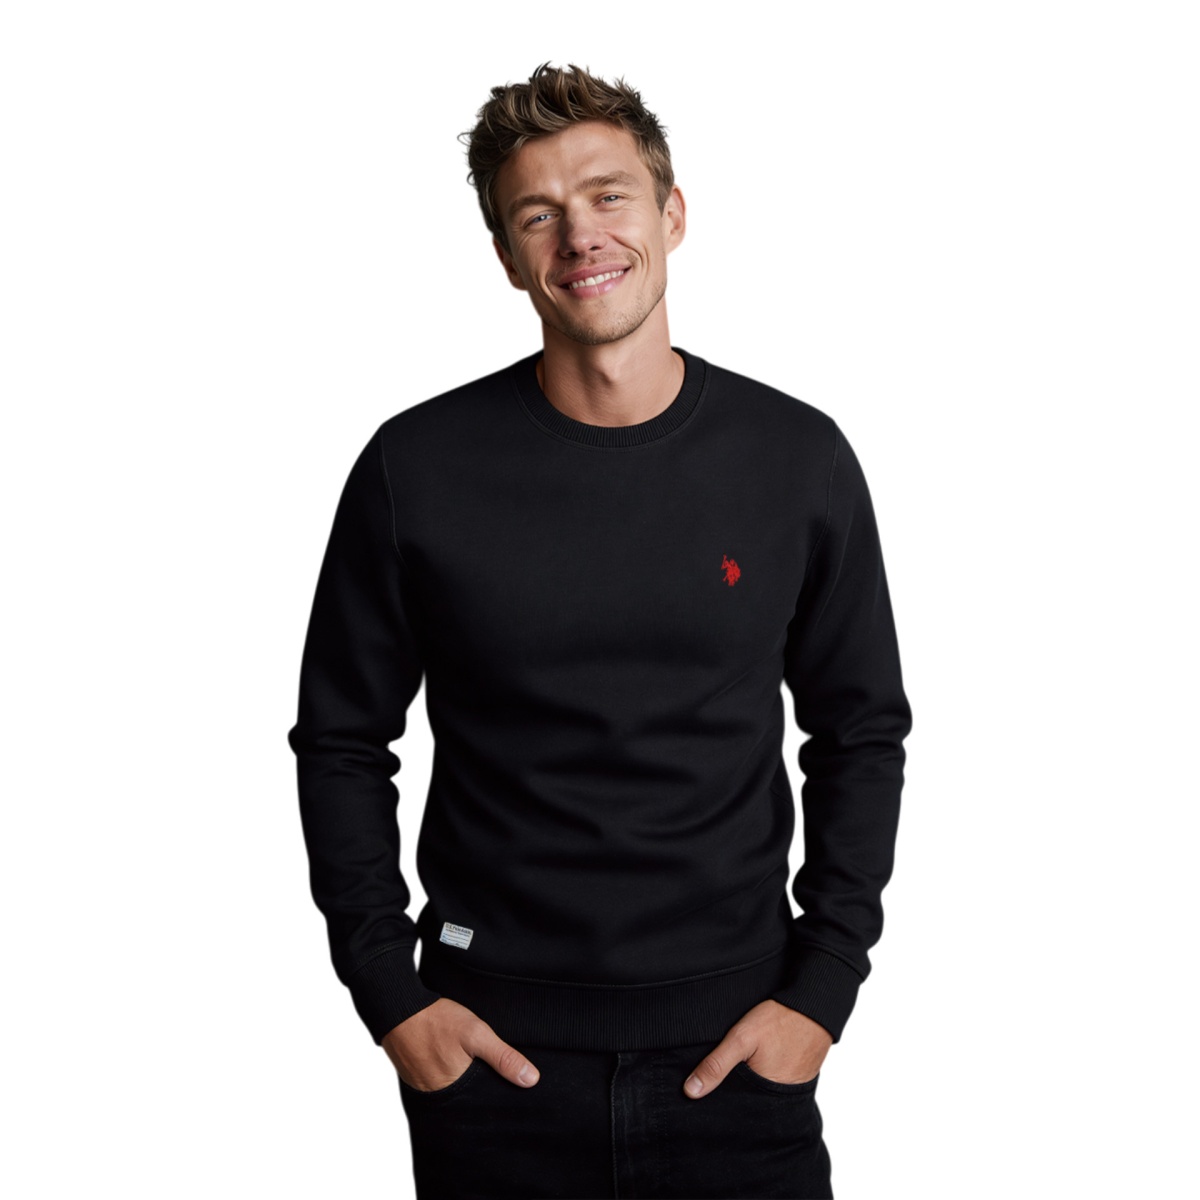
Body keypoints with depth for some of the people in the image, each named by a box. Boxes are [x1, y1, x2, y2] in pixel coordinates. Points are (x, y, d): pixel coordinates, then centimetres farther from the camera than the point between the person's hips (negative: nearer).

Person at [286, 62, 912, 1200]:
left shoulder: (799, 458, -2)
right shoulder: (416, 468, -5)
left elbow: (862, 734, 5)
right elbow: (342, 742, 3)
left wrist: (822, 988, -2)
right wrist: (388, 990, -3)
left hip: (734, 1045, 1)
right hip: (489, 1048, 0)